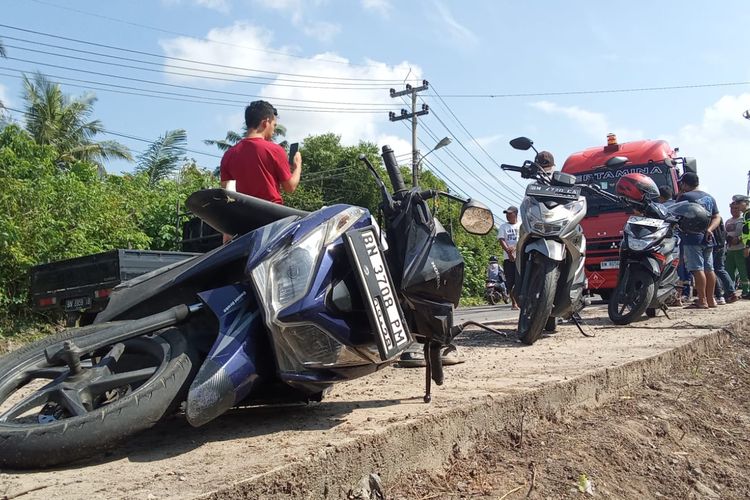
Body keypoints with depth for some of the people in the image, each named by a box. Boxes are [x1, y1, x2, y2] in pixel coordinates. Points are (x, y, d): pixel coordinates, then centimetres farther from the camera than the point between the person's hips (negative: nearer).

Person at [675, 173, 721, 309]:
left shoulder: (684, 197, -6)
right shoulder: (709, 197, 18)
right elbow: (717, 218, 14)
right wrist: (709, 229, 1)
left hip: (692, 238, -8)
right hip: (707, 239, 8)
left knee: (697, 269, -8)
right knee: (709, 269, 11)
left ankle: (702, 300, -10)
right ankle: (711, 299, 16)